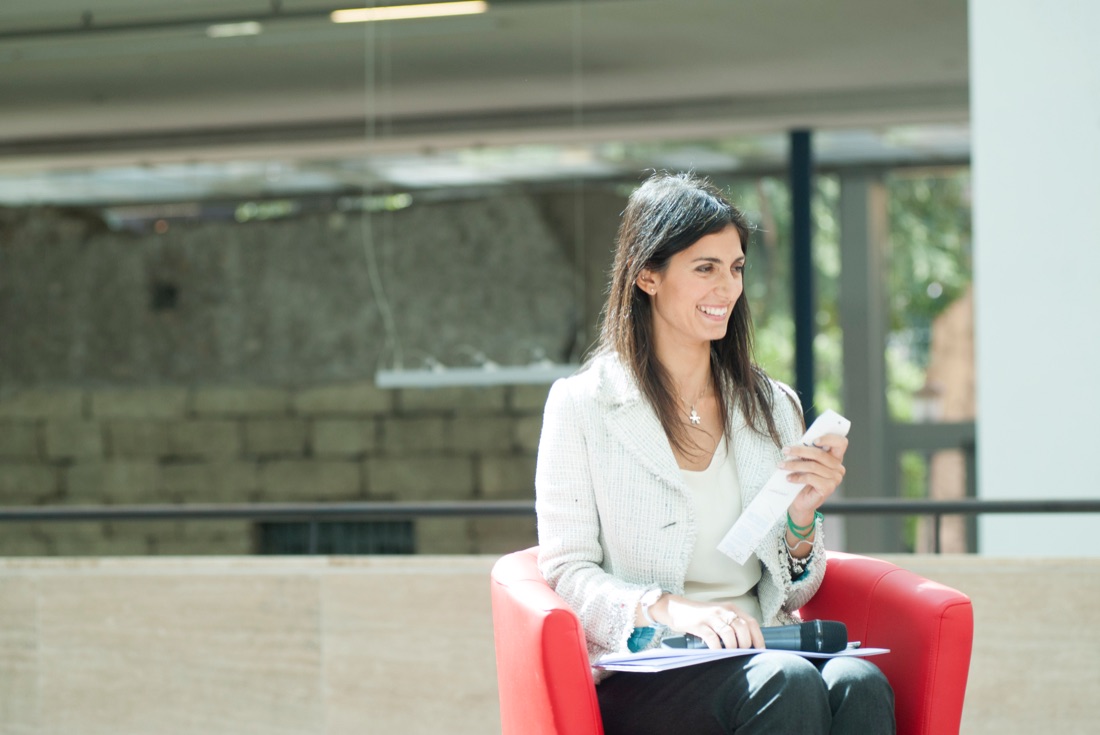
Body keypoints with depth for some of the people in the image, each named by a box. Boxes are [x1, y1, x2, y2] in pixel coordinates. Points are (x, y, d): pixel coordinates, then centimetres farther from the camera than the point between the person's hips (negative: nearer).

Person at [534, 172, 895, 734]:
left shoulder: (774, 407, 16)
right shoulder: (581, 407, 3)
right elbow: (566, 573, -3)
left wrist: (802, 518, -4)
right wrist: (670, 610, -21)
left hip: (755, 654, 4)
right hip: (643, 669, -4)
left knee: (860, 684, -31)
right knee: (790, 683, -35)